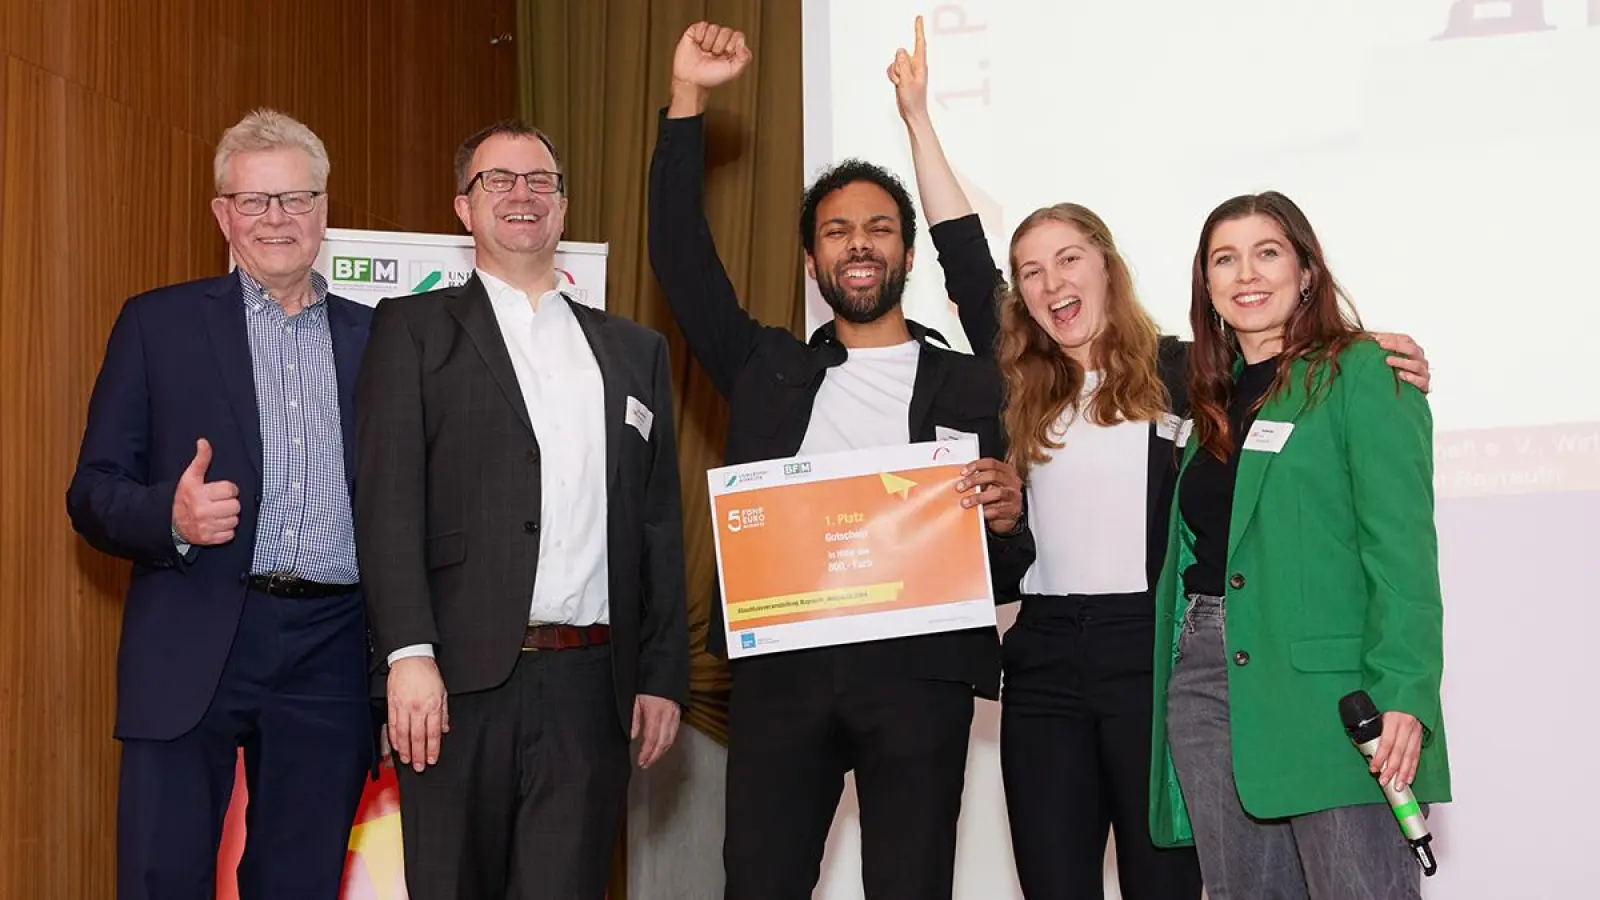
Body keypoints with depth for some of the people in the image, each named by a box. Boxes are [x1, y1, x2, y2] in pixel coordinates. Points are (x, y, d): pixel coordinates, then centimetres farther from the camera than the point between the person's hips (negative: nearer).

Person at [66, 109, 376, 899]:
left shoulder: (372, 336, 12)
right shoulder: (158, 324, 5)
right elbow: (92, 492, 3)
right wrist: (170, 517, -18)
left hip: (331, 656, 2)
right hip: (193, 652, -2)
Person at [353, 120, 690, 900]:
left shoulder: (634, 351, 18)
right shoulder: (413, 329, 7)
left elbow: (660, 525, 16)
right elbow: (388, 498, -3)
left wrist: (664, 675, 10)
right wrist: (409, 653, -14)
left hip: (591, 686, 2)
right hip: (461, 677, -2)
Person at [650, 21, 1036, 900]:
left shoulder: (970, 384, 12)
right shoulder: (769, 369, 17)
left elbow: (1007, 564, 10)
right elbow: (680, 258, 10)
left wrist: (1006, 515, -14)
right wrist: (686, 98, 6)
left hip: (918, 668, -1)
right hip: (780, 664, 1)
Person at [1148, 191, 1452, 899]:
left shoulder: (1362, 373, 0)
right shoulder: (1215, 399, 20)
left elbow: (1401, 544, -10)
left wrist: (1403, 694, -20)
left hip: (1324, 684, -6)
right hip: (1204, 677, 6)